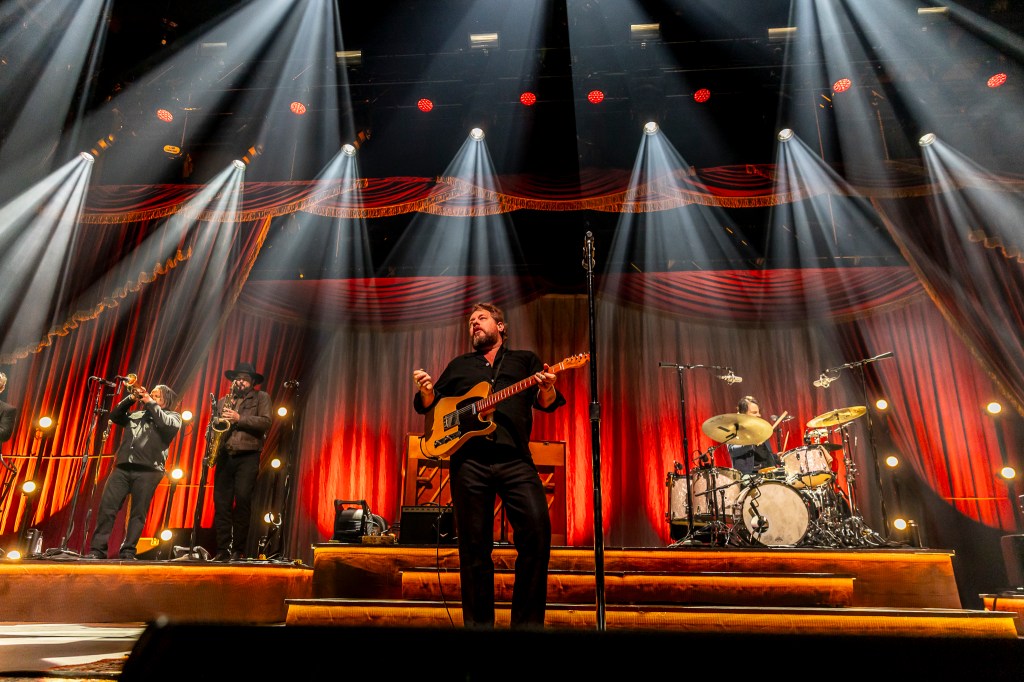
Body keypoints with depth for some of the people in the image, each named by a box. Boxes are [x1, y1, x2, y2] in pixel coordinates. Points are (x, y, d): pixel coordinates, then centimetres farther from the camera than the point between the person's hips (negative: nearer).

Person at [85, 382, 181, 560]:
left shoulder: (172, 416, 14)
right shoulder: (135, 414, 27)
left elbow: (167, 425, -7)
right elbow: (114, 417, 18)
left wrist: (150, 403, -1)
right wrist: (131, 399, 8)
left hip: (147, 470, -4)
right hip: (123, 467, 4)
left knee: (138, 513, -3)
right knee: (106, 507, -5)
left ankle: (128, 552, 2)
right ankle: (97, 549, -1)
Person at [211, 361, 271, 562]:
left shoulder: (261, 398, 10)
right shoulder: (222, 401, 22)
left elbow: (265, 422, -3)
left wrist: (239, 418, -12)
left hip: (248, 457, -4)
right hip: (224, 456, 4)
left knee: (242, 498, -13)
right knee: (221, 502, 0)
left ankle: (239, 550, -5)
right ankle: (222, 550, 6)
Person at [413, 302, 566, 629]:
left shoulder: (525, 359, 20)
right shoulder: (459, 365, 25)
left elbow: (546, 404, 9)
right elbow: (429, 405, 23)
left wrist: (547, 388, -15)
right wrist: (426, 390, -1)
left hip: (515, 458, -1)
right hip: (469, 460, 2)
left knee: (537, 531, -16)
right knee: (474, 546, 2)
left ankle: (527, 621, -2)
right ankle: (479, 621, 15)